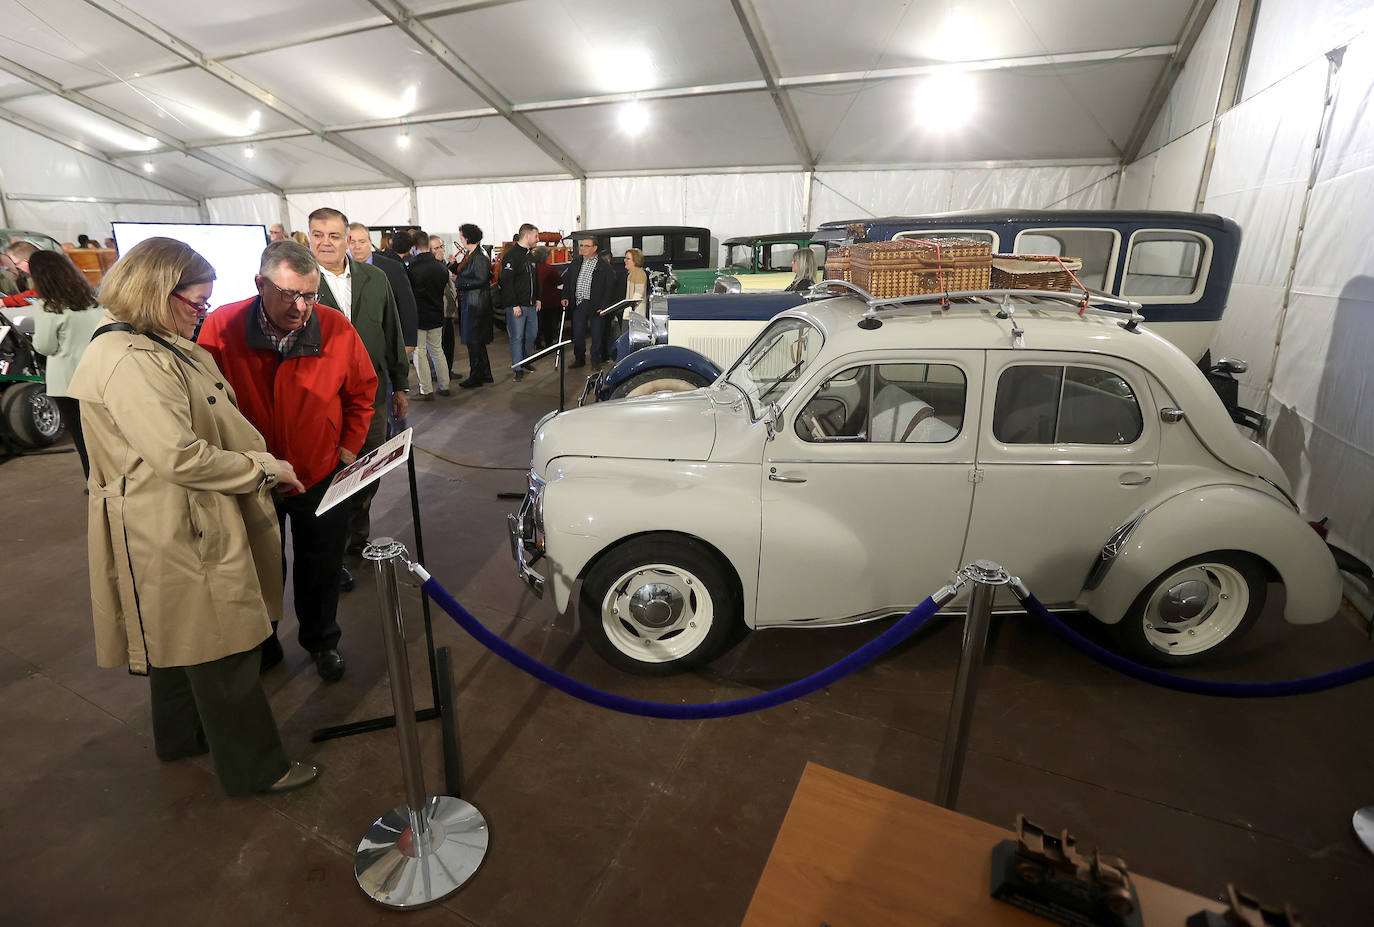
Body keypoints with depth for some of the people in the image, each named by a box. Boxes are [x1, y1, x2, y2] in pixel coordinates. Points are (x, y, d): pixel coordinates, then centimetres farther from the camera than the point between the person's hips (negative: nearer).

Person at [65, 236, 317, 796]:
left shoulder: (161, 346, 10)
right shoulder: (125, 362, -24)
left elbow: (209, 424, 17)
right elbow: (179, 456, -28)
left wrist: (262, 463, 7)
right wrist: (265, 468, -17)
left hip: (188, 524, 11)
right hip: (178, 533, -11)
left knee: (179, 637, 25)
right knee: (224, 651, 2)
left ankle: (181, 738, 46)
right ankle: (255, 768, 19)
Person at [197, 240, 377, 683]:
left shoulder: (335, 328, -14)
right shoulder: (221, 328, -16)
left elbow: (361, 393, 1)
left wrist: (347, 450, -3)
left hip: (320, 476, 0)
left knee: (321, 565, 15)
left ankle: (322, 640, 40)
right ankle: (261, 647, 43)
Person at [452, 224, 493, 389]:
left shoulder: (480, 257, -17)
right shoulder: (469, 255, 12)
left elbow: (480, 280, -23)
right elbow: (463, 272, 19)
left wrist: (458, 281, -14)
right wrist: (454, 264, 2)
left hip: (476, 304, -10)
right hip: (469, 302, 10)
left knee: (473, 341, -2)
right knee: (477, 341, 16)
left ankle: (476, 377, 8)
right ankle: (485, 375, 25)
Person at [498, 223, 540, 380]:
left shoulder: (529, 255, 16)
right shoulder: (511, 255, -12)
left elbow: (535, 279, 24)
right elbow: (507, 282, -17)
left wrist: (537, 299, 15)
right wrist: (514, 305, -20)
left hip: (531, 305, 9)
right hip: (516, 306, -8)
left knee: (532, 334, 13)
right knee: (517, 337, -3)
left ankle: (525, 361, 29)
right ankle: (518, 369, 4)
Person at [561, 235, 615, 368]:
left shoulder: (604, 266, -5)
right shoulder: (575, 262, 11)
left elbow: (609, 288, -7)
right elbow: (567, 280, 20)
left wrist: (604, 306, -13)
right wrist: (565, 297, 9)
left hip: (596, 306, -4)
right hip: (578, 305, 4)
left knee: (597, 335, 3)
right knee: (578, 333, 9)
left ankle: (595, 362, 16)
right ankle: (579, 359, 23)